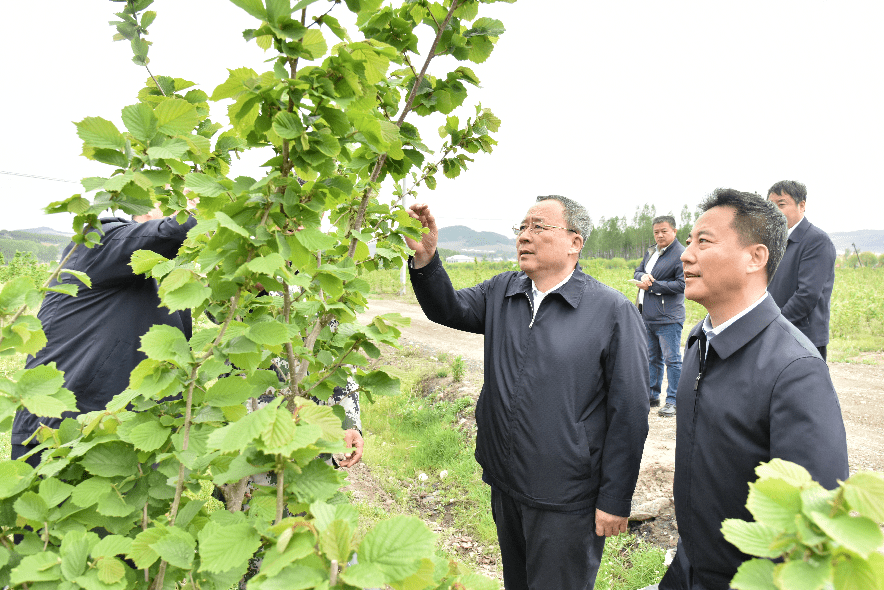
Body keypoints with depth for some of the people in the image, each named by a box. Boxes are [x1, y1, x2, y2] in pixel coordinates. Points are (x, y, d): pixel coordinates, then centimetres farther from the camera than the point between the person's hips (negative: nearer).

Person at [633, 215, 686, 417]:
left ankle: (672, 401, 7)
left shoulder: (681, 254, -10)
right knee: (652, 358, 17)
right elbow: (638, 271, 18)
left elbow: (682, 284, -16)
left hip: (668, 318, -8)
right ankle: (652, 396, 29)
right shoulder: (651, 251, 14)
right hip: (647, 317, 8)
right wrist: (643, 276, -7)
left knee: (672, 360, -2)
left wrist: (652, 285, -15)